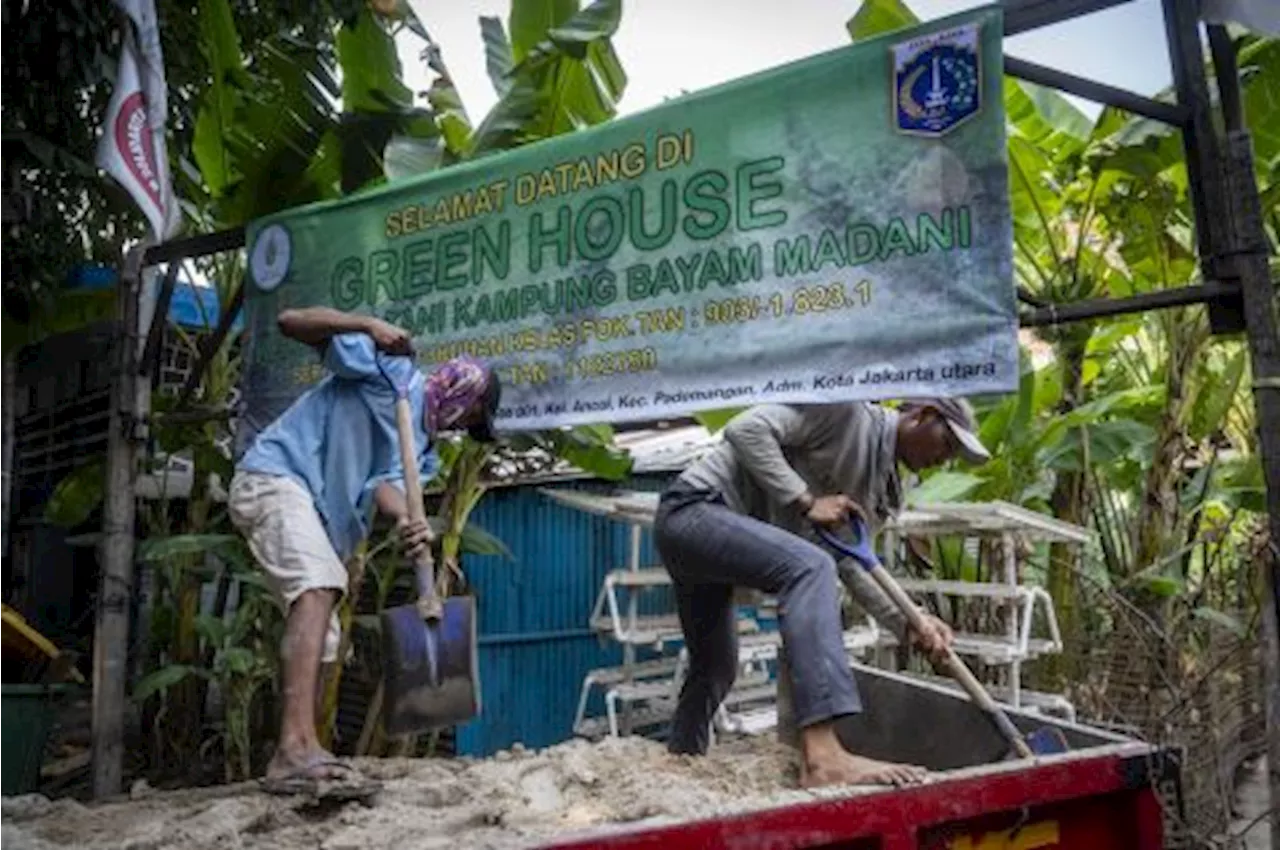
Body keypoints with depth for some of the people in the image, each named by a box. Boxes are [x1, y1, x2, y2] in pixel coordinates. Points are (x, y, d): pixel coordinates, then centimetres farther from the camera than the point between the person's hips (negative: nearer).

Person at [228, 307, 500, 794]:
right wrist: (367, 325, -23)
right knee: (319, 587, -29)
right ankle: (298, 747, -38)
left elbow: (386, 482, -7)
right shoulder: (390, 368, -3)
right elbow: (291, 322, -9)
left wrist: (405, 521, -29)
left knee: (323, 641, 8)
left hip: (317, 513, 10)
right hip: (274, 475, -10)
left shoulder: (423, 448, 15)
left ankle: (296, 760, 14)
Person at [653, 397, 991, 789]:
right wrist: (806, 501, -20)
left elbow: (847, 562, 11)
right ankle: (822, 755, -40)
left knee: (716, 668, 20)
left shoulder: (883, 485, 14)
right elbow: (746, 429, -20)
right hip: (694, 506, -10)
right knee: (809, 566, -31)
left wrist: (909, 623, 0)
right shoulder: (848, 410, -12)